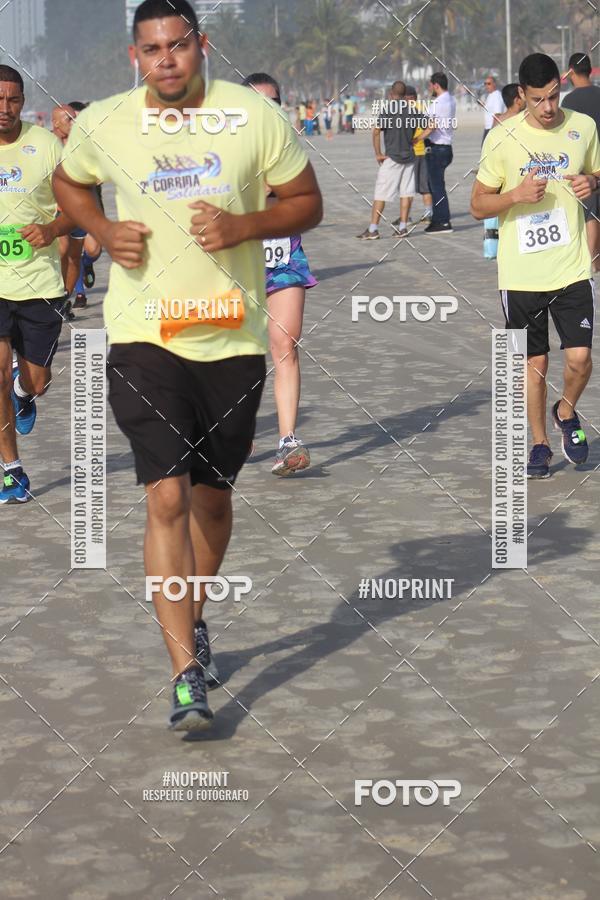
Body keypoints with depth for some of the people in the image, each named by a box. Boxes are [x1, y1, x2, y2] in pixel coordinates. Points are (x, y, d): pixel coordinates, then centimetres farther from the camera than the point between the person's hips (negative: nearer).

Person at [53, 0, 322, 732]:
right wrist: (103, 232, -2)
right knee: (167, 496, -13)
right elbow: (68, 183, 18)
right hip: (143, 336, -1)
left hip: (233, 337, 2)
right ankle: (186, 674, -12)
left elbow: (307, 202, 5)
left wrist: (245, 225, -14)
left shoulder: (256, 118, -4)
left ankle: (195, 619, 41)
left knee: (212, 495, 14)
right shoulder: (101, 124, -2)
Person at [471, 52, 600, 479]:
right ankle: (540, 444, 24)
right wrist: (517, 195, -19)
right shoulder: (502, 138, -5)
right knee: (535, 363, 7)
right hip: (521, 272, -1)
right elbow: (478, 205, 0)